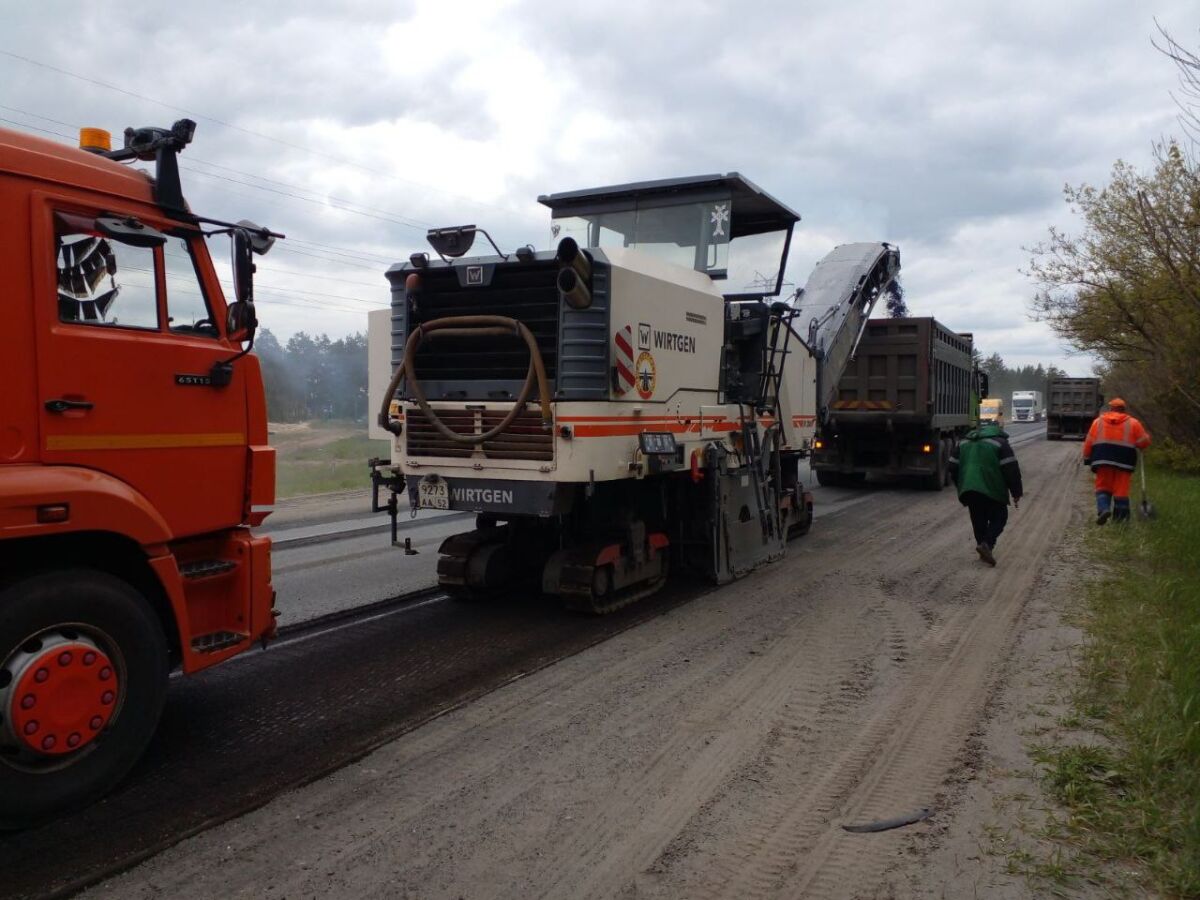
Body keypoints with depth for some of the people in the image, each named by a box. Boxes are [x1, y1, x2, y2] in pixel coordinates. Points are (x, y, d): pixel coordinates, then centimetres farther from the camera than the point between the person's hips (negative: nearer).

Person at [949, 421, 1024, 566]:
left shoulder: (964, 442, 16)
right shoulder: (1000, 443, 0)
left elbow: (953, 467, 16)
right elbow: (1011, 470, -6)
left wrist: (962, 487, 25)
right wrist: (1016, 493, -1)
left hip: (968, 490, 4)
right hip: (992, 490, -4)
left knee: (979, 520, 15)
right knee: (998, 518, 7)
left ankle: (983, 548, 15)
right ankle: (987, 544, -13)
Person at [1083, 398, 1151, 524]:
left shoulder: (1098, 421, 9)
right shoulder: (1132, 423, 6)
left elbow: (1089, 442, 6)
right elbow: (1143, 442, 7)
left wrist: (1087, 458, 15)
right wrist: (1147, 436, 30)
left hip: (1103, 459, 1)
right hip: (1124, 460, 0)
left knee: (1103, 486, 7)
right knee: (1121, 488, 5)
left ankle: (1103, 508, -16)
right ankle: (1119, 515, 9)